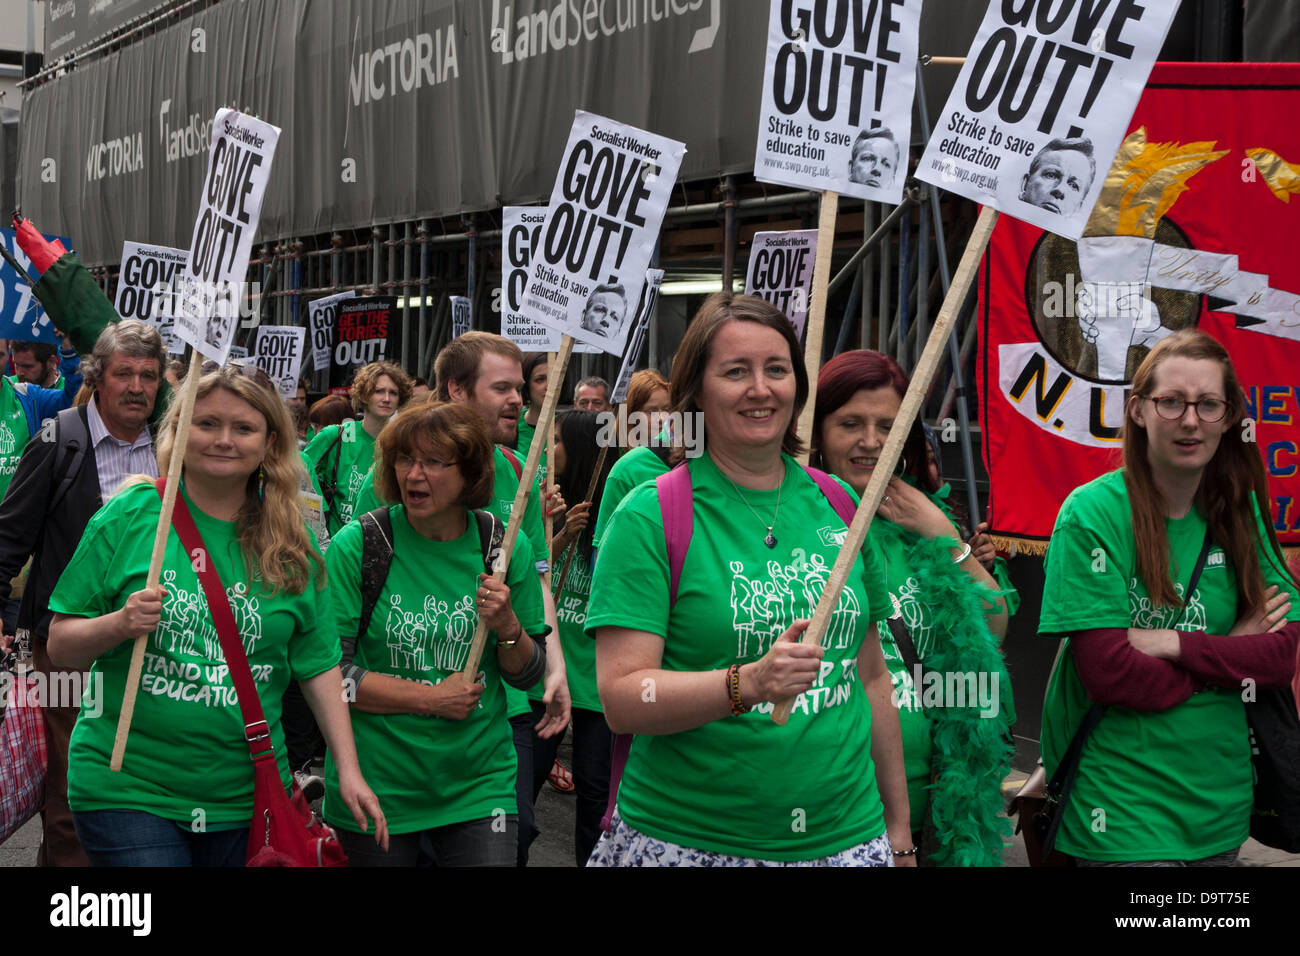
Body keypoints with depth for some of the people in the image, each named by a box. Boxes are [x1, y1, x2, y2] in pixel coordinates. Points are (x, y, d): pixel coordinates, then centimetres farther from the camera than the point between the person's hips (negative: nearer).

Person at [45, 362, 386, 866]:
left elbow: (319, 666, 7)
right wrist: (119, 625, -20)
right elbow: (60, 645, -1)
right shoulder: (129, 516, -4)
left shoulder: (292, 546, 3)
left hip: (247, 798, 3)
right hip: (127, 790, -2)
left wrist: (349, 771, 2)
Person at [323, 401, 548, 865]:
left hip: (480, 786, 2)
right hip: (376, 788, -1)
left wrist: (508, 627, -15)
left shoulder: (507, 548, -2)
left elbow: (528, 675, 6)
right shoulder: (355, 546, -9)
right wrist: (431, 699, -14)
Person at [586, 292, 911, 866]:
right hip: (684, 840, -4)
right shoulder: (650, 517, -8)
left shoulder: (837, 505, 6)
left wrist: (898, 826, 15)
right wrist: (747, 683, -29)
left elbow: (870, 676, 14)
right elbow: (621, 700, -15)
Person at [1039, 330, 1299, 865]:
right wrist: (1232, 653, -9)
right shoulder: (1092, 514, -13)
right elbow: (1110, 676, -19)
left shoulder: (1241, 511, 3)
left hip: (1222, 799, 5)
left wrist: (1173, 644, -17)